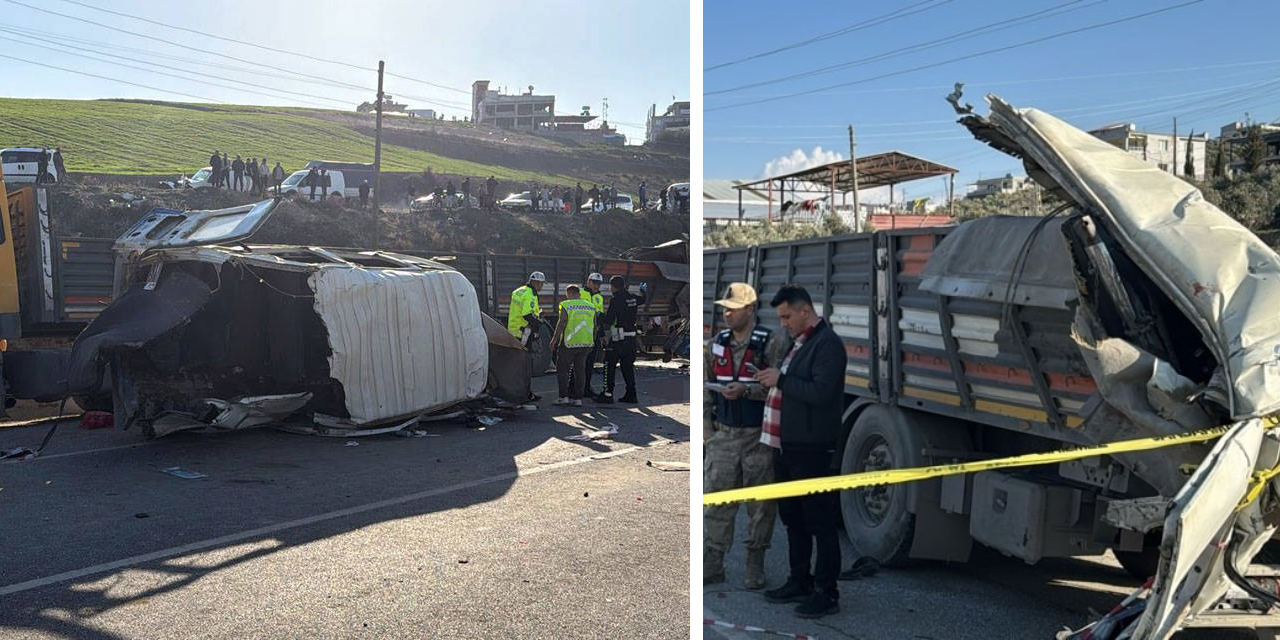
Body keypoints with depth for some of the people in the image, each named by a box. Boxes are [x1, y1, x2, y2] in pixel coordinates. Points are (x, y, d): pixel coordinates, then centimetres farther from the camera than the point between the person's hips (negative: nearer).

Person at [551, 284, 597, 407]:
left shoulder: (566, 305, -7)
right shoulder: (591, 306, 10)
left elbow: (561, 323, -14)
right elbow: (594, 326, 12)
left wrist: (554, 339, -6)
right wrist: (592, 342, 21)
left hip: (569, 343, -5)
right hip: (585, 343, 5)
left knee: (562, 369, 7)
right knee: (580, 371, 10)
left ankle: (564, 397, 4)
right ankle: (578, 398, 9)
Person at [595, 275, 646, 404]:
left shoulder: (616, 299, -14)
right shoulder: (633, 298, 7)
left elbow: (608, 320, -16)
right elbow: (642, 299, 31)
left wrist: (601, 322, 6)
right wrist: (643, 291, 52)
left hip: (618, 338, -7)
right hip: (631, 337, 7)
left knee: (609, 366, 1)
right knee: (628, 366, 13)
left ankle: (608, 394, -1)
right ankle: (631, 395, 14)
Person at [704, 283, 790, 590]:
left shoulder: (773, 343, -8)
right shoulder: (716, 344, 9)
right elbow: (706, 391, 14)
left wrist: (745, 390, -26)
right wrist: (706, 429, 11)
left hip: (759, 437, -4)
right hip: (724, 436, 4)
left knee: (760, 505, 6)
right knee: (715, 500, 4)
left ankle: (755, 567, 20)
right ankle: (712, 564, 14)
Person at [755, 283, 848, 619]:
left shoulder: (828, 343, -13)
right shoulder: (798, 342, 16)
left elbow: (820, 392, -23)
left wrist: (781, 380, -18)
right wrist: (771, 381, 9)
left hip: (813, 449, -10)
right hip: (787, 445, 10)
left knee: (820, 521, 0)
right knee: (792, 517, 17)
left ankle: (826, 593, 9)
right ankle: (799, 582, 30)